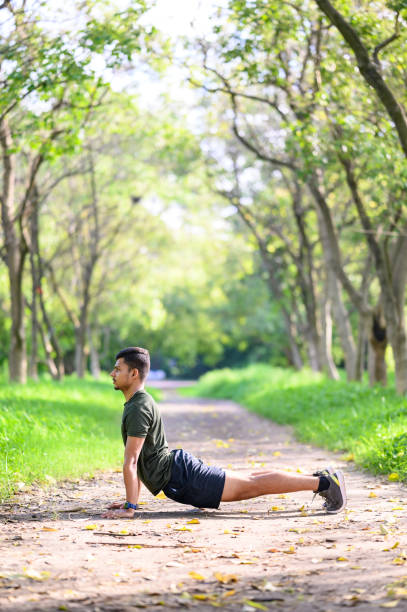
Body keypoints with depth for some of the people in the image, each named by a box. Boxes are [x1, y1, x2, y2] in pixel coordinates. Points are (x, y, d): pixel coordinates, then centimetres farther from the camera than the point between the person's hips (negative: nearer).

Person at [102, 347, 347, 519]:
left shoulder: (138, 409, -18)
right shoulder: (141, 401, 15)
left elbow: (130, 462, -23)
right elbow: (137, 459, 24)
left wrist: (130, 508, -23)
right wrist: (131, 498, 24)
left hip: (181, 478, -9)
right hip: (177, 465, 9)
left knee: (252, 485, -8)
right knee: (248, 483, 15)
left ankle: (325, 482, -9)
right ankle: (318, 478, 20)